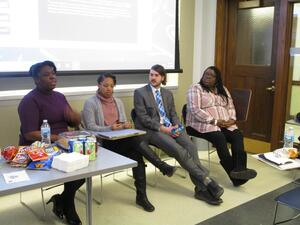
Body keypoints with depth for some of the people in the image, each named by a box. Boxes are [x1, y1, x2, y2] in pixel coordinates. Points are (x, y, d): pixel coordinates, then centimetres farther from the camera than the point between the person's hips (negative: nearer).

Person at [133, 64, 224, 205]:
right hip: (151, 130, -5)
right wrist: (163, 128, -15)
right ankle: (206, 180, -22)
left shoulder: (168, 94, 20)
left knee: (191, 146, -23)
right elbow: (143, 117, -7)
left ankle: (201, 188, -22)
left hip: (171, 127, 5)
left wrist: (177, 126, -7)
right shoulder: (140, 92, 2)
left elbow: (173, 114, 17)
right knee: (178, 149, -29)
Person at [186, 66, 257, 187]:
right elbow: (194, 110, -13)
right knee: (219, 138, -33)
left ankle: (240, 169, -40)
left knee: (237, 135, -24)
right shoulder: (195, 88, -1)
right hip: (202, 124, -6)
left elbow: (230, 107, 16)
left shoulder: (222, 90, 20)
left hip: (224, 124, 6)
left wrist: (232, 119, -7)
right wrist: (214, 121, -19)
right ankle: (234, 173, -33)